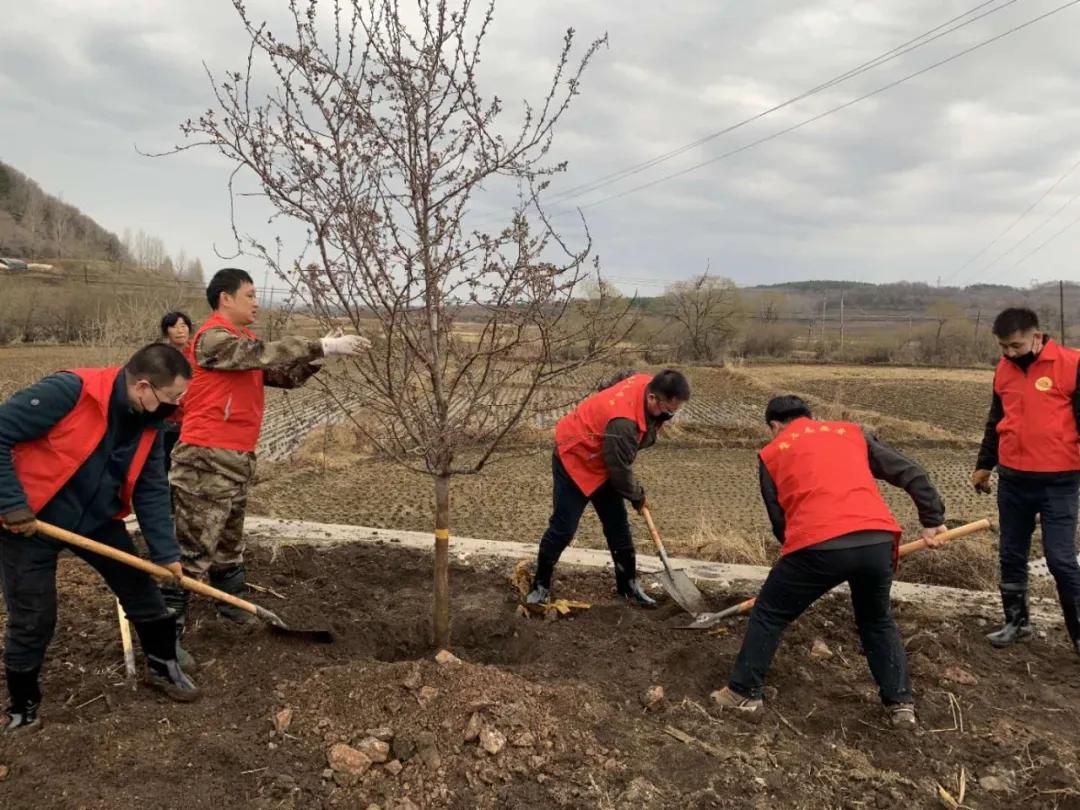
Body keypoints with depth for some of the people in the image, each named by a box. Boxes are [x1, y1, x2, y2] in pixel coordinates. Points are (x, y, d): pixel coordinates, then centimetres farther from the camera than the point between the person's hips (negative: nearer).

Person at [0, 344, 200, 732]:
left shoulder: (147, 424, -7)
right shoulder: (69, 391, -29)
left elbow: (151, 491, 0)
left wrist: (166, 552, -4)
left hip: (97, 519, 6)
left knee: (140, 588, 9)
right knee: (33, 619, 3)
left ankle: (162, 665, 31)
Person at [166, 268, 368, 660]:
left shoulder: (244, 343, 17)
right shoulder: (214, 337, -13)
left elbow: (285, 374, 13)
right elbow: (268, 353, -24)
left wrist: (321, 352, -2)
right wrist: (324, 346, -22)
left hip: (236, 459, 9)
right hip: (207, 460, -9)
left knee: (230, 542, 21)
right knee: (194, 549, -6)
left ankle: (234, 605, 35)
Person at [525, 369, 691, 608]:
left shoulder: (648, 382, -15)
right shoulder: (623, 422, -40)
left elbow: (622, 377, 10)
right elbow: (620, 470, -27)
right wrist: (637, 496, -7)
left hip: (603, 461, 9)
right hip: (574, 459, -9)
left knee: (618, 525, 9)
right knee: (563, 528, -5)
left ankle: (629, 585, 19)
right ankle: (541, 585, 13)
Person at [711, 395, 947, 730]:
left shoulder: (771, 453, 19)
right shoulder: (851, 431, 25)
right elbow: (910, 473, 21)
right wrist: (932, 520, 24)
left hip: (818, 545, -3)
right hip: (878, 540, 4)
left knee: (768, 615, 19)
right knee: (878, 621, 29)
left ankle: (744, 693, 24)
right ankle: (901, 703, 29)